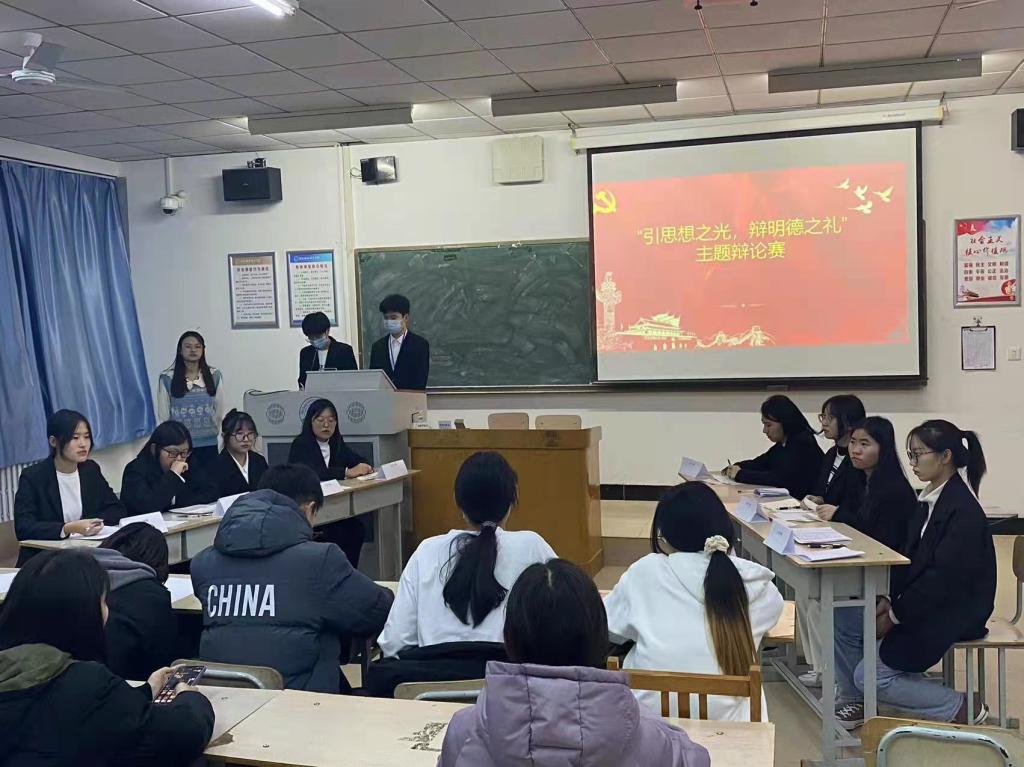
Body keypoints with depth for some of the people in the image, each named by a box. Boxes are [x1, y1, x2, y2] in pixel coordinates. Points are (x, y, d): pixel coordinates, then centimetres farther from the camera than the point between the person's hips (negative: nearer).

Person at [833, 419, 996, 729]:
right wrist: (890, 599, -4)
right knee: (842, 619, -1)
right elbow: (909, 558, 10)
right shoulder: (929, 499, 7)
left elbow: (944, 578, -24)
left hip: (955, 614, -9)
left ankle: (964, 708, 2)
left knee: (871, 675, -13)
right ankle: (857, 702, 16)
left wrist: (896, 615, -17)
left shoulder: (963, 511, -22)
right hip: (922, 604, 9)